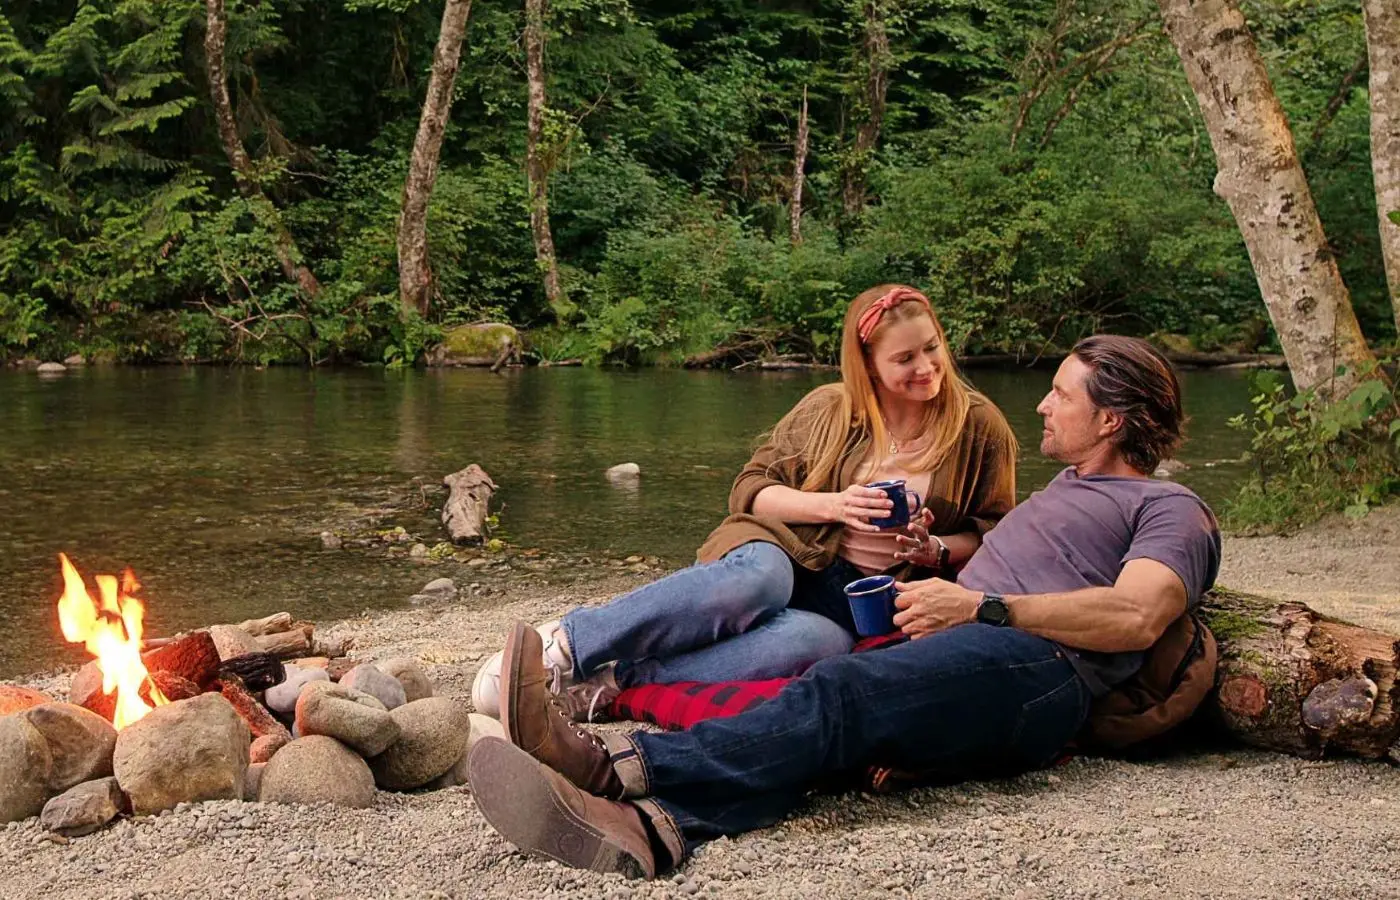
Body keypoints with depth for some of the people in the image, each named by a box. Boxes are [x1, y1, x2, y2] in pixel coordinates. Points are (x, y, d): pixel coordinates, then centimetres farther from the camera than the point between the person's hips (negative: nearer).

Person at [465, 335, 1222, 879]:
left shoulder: (1171, 510, 12)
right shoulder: (1062, 489, 40)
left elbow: (1137, 617, -9)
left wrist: (981, 606, -11)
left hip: (1034, 670, -8)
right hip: (961, 668, 8)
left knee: (841, 691, -34)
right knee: (814, 707, -24)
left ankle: (619, 765, -52)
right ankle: (653, 827, -51)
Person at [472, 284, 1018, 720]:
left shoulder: (980, 428, 6)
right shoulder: (828, 410, 7)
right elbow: (749, 489, 7)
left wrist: (935, 550, -9)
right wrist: (831, 506, -11)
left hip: (870, 605, 0)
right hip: (790, 558, 0)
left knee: (810, 642, -40)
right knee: (756, 577, -41)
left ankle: (611, 684, -38)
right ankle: (563, 646, -34)